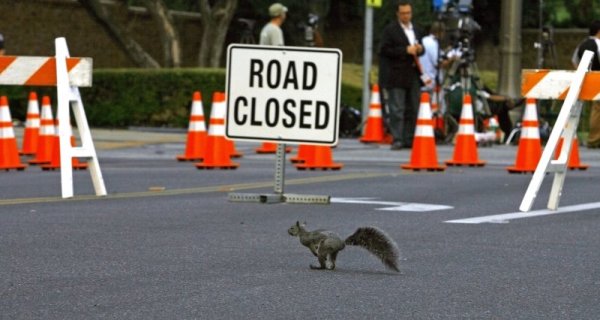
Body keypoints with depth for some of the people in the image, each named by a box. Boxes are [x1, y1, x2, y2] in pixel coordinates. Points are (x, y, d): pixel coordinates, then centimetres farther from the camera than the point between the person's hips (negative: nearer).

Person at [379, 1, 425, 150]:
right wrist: (405, 50, -19)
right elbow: (385, 50, -12)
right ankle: (397, 139, -5)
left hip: (413, 75, 7)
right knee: (397, 109, -7)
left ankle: (409, 139, 13)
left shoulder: (416, 30, 18)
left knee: (412, 109, 7)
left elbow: (421, 49, 25)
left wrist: (420, 49, 0)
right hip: (396, 75, -7)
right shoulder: (390, 30, -4)